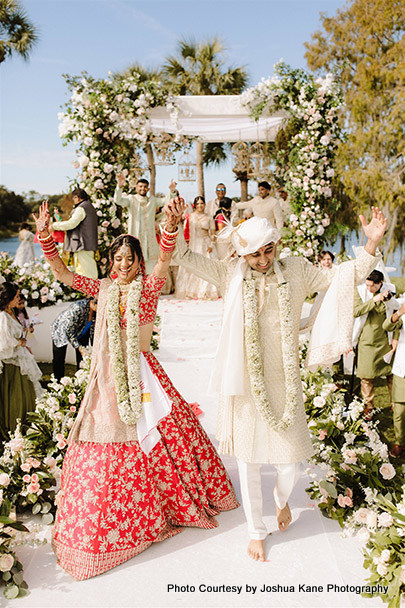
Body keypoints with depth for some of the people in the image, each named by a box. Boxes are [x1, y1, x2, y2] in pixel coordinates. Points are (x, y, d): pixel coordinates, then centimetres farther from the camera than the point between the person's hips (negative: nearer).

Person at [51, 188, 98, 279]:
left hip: (83, 244, -10)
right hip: (89, 244, 10)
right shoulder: (90, 207, 19)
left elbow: (71, 224, -20)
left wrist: (54, 226, -8)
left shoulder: (81, 208, -12)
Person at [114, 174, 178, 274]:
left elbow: (166, 201, 2)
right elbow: (118, 200, -13)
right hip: (135, 237, -3)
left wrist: (172, 191, -19)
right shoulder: (131, 199, 4)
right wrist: (120, 186, -33)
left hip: (150, 238, 3)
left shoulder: (153, 200, 15)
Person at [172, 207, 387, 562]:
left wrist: (372, 244, -11)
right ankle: (256, 530, 36)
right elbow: (186, 257, -2)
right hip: (246, 385, 0)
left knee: (289, 464, 7)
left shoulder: (296, 272, 0)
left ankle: (282, 499, 46)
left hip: (283, 385, 1)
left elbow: (346, 278, 1)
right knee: (248, 463, 10)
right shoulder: (231, 275, -2)